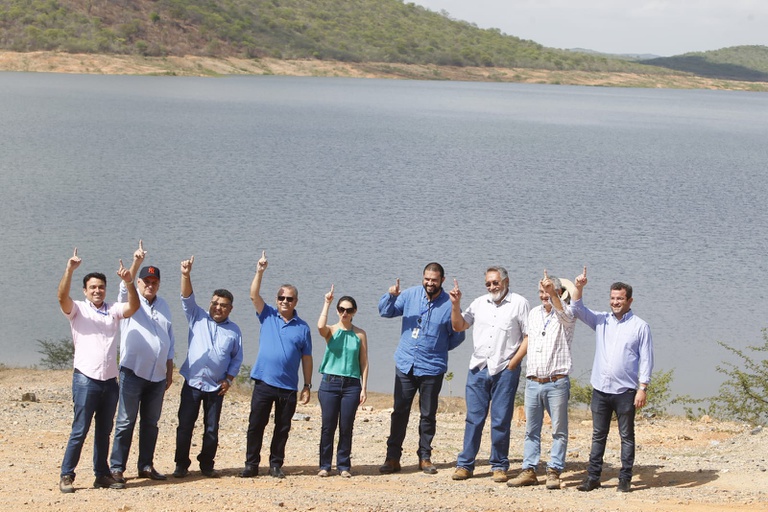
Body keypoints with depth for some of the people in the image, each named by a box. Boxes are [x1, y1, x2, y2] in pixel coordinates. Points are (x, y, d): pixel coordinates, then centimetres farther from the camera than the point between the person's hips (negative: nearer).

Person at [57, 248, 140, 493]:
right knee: (80, 430, -5)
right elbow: (62, 297, -17)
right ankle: (66, 476, 1)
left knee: (104, 431, 12)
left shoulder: (113, 310, 11)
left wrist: (129, 283, -23)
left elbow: (133, 307, -6)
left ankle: (102, 475, 19)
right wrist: (70, 270, -30)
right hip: (86, 379, -4)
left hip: (110, 381, 4)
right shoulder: (78, 310, 1)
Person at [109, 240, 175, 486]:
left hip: (157, 375, 5)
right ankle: (116, 467, -1)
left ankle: (146, 466, 17)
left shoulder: (164, 306, 14)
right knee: (125, 422, -4)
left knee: (151, 423, 10)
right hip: (133, 372, -5)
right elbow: (125, 286, -24)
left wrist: (169, 371, 14)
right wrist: (136, 263, -39)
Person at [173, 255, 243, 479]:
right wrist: (186, 276, -23)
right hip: (192, 383, -1)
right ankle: (181, 465, 8)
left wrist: (229, 378, -2)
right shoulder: (198, 318, 5)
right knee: (185, 425, -1)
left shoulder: (234, 331, 7)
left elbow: (237, 358, 11)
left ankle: (207, 464, 18)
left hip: (216, 387, 1)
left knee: (212, 429, 5)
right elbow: (187, 298, -8)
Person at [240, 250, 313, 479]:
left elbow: (306, 358, 6)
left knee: (282, 429, 7)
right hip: (264, 383, 0)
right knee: (255, 425, 2)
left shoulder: (302, 327, 5)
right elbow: (254, 295, -7)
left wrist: (307, 386, 3)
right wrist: (260, 271, -18)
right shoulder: (268, 316, 6)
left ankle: (276, 465, 17)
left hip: (288, 387, 0)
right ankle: (251, 464, 9)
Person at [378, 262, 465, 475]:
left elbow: (457, 336, 4)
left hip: (432, 368, -1)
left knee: (428, 415, 7)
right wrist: (391, 296, -13)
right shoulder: (410, 295, 1)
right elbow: (386, 312, 5)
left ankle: (425, 457, 18)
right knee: (399, 412, 2)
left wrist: (438, 348, 5)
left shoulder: (449, 304, -5)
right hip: (405, 365, 2)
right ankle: (393, 457, 6)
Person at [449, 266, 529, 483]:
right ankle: (465, 465, 7)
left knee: (501, 420, 0)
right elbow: (458, 326, 16)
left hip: (505, 370, -4)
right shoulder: (479, 303, 13)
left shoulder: (519, 303, 0)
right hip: (478, 368, 4)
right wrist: (455, 305, 1)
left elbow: (529, 336, -3)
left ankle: (499, 466, 9)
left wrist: (513, 363, -9)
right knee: (473, 418, 4)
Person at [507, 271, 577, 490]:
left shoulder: (566, 315, -5)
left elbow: (564, 313, -29)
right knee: (531, 430, 7)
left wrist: (552, 293, -43)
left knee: (559, 430, -1)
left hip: (557, 383, -5)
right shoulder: (534, 314, 13)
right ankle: (529, 471, 12)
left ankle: (554, 472, 5)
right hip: (533, 382, 5)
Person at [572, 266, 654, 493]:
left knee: (627, 436, 3)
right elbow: (578, 310, 3)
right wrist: (579, 288, -14)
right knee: (598, 436, 8)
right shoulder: (601, 320, 11)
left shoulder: (640, 326, 0)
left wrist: (643, 388, -10)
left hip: (625, 391, -3)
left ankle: (625, 479, 8)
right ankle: (593, 477, 12)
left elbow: (646, 359, -3)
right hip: (600, 389, 4)